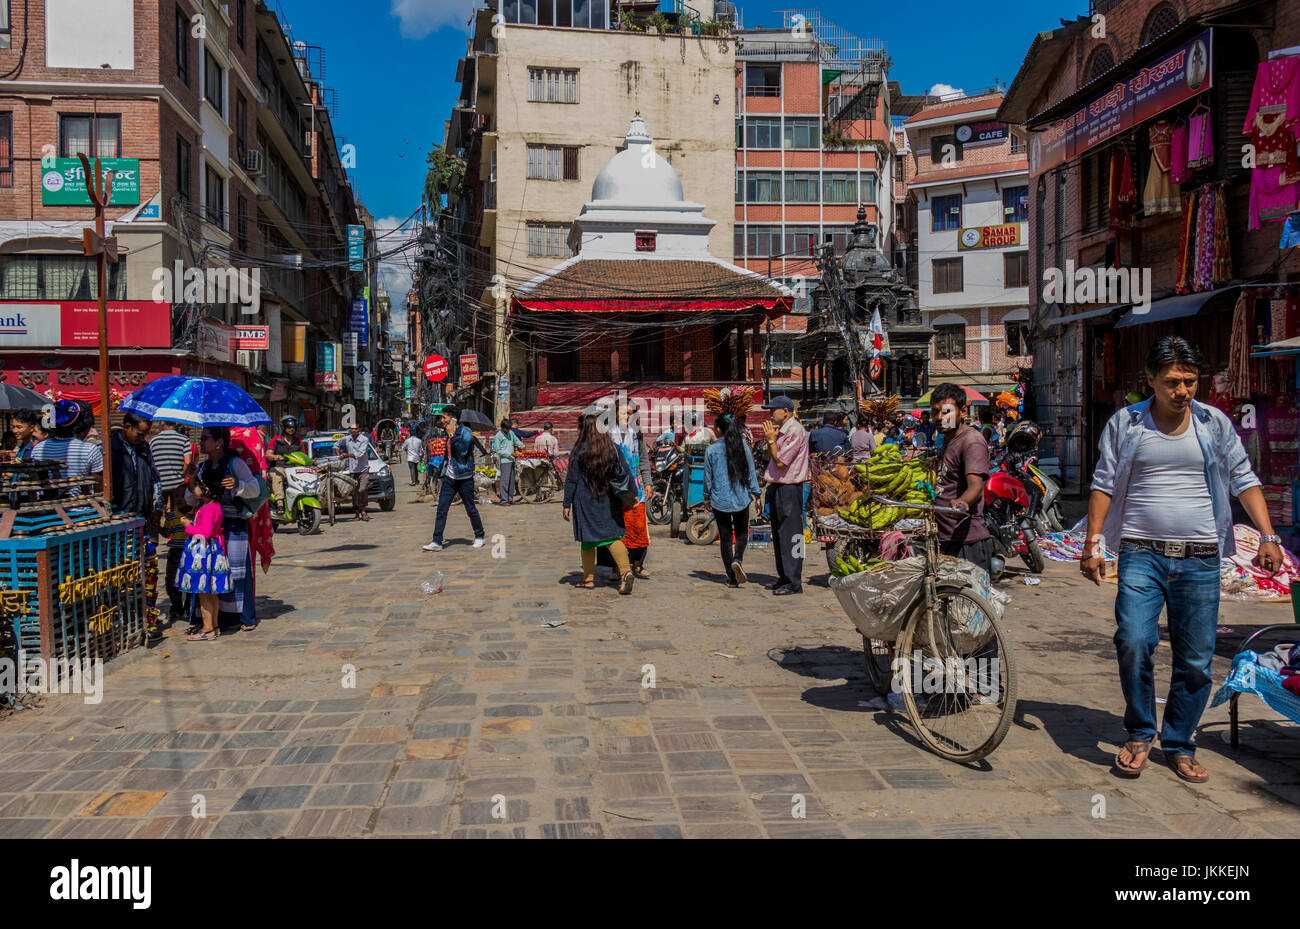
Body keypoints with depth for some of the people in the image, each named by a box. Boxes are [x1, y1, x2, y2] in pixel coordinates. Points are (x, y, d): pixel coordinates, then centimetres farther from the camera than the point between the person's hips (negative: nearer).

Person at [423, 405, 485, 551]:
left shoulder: (466, 432, -12)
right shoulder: (449, 432, 12)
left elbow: (462, 451, -26)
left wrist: (452, 435, -23)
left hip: (464, 478, -6)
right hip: (449, 478, 6)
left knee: (471, 510, 5)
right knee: (441, 509, -3)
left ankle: (479, 536, 24)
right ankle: (437, 541, -4)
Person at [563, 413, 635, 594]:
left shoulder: (578, 452, -10)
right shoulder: (613, 448, -2)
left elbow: (571, 480, -7)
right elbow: (624, 475, -1)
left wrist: (567, 504, -1)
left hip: (585, 502, -2)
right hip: (608, 502, 2)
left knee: (588, 540, 11)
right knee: (612, 537, 4)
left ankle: (589, 578, 17)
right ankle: (626, 572, -15)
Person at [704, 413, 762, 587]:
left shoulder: (711, 450, -7)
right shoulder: (744, 447, -3)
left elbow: (708, 477, 0)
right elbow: (751, 473, 2)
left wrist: (707, 496, 14)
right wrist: (756, 494, 12)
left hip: (720, 500, -1)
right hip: (741, 499, 1)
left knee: (725, 537, 7)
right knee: (742, 533, 15)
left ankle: (732, 578, 8)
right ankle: (738, 559, -15)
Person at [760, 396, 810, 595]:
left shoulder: (795, 431, -14)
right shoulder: (781, 431, 15)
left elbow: (781, 461, -19)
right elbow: (772, 459, 20)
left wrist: (771, 439, -10)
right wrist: (769, 439, 8)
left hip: (790, 489, -10)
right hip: (778, 487, 10)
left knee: (790, 535, -8)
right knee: (778, 534, 14)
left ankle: (794, 582, -6)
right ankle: (784, 578, 22)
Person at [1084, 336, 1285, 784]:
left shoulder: (1215, 423, 8)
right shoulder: (1125, 423, 5)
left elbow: (1244, 479, 10)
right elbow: (1104, 484, 7)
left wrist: (1268, 537, -1)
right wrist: (1092, 543, 0)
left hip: (1200, 559, 2)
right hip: (1142, 554, -1)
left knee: (1195, 660, 4)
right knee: (1133, 641, -18)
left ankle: (1179, 746, 22)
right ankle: (1139, 734, 4)